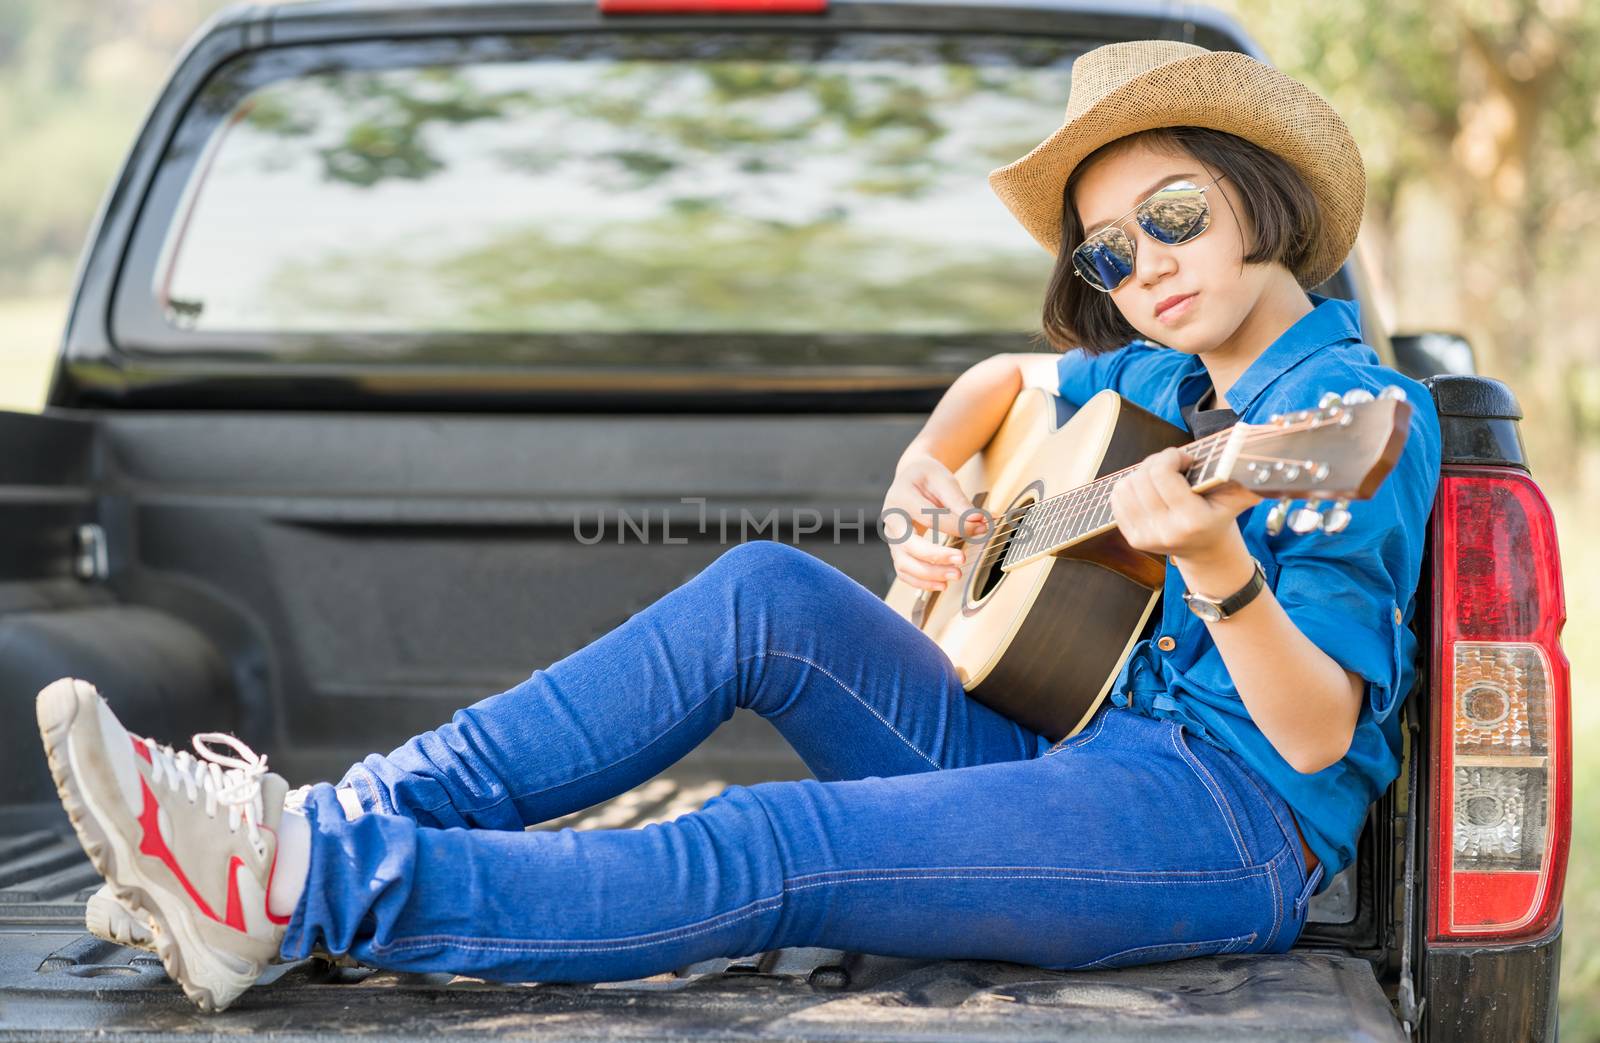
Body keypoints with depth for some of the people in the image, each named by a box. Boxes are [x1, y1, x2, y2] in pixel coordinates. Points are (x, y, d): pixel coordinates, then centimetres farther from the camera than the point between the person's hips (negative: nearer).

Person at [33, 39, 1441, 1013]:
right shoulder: (1160, 382, 16)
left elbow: (1317, 737, -16)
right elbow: (1005, 376, 36)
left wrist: (1217, 563, -34)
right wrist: (921, 474, 14)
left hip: (1229, 822, -8)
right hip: (1076, 760, 8)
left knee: (767, 857, -25)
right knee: (766, 596, -9)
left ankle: (296, 892, -28)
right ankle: (338, 821, -14)